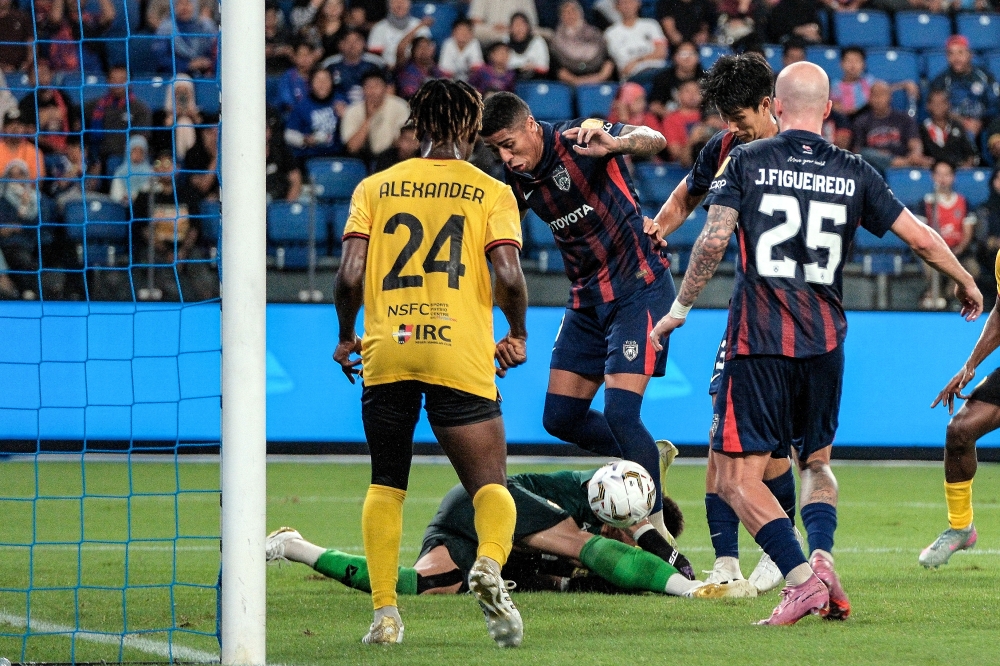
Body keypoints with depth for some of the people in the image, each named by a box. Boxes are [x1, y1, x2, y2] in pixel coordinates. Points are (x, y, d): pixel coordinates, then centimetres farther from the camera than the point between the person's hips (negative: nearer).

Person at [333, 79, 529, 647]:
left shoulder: (375, 187, 10)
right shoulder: (491, 192, 6)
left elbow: (351, 273, 0)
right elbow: (508, 274, -7)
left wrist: (346, 338, 16)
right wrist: (518, 335, 10)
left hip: (386, 351, 2)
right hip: (461, 356, -2)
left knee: (386, 486, 16)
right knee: (490, 483, 5)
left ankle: (385, 613, 5)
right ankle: (490, 563, -27)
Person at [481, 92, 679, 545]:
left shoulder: (580, 140, -18)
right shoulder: (516, 178, 2)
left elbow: (654, 140, -34)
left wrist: (613, 144, -54)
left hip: (638, 289, -8)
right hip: (586, 299, 8)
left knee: (620, 413, -17)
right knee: (561, 417, 7)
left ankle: (657, 529, -8)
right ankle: (649, 459, 29)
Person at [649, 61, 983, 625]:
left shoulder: (746, 161, -1)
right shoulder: (854, 172, 6)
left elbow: (714, 240, -11)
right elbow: (922, 239, 8)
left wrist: (679, 309, 1)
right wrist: (966, 282, 26)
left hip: (759, 342, -3)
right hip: (825, 344, 3)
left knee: (738, 478, -1)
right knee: (817, 461, 23)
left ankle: (802, 576, -19)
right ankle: (822, 556, -3)